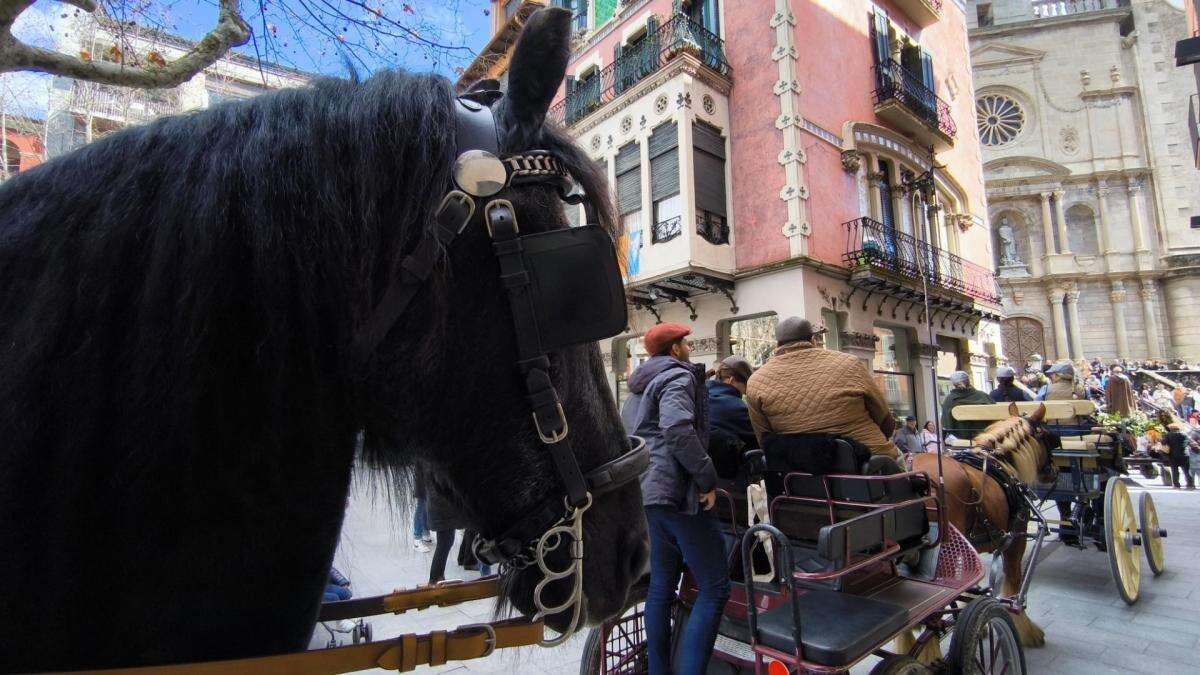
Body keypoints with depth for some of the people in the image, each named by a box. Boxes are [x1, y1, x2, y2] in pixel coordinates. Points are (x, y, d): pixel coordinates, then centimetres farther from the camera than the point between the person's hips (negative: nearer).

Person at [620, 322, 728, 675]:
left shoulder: (640, 386, 22)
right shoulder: (678, 376, -7)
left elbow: (627, 431, 26)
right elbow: (678, 429, -23)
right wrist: (707, 477, -18)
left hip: (647, 490, 10)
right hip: (676, 491, -9)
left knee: (661, 585, 15)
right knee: (715, 587, -4)